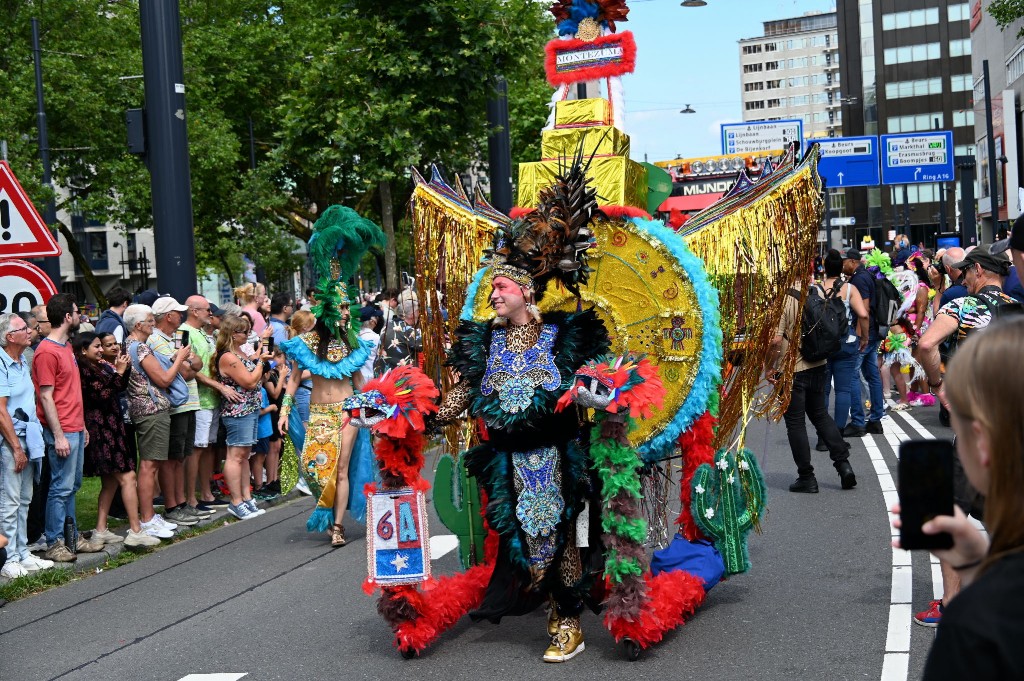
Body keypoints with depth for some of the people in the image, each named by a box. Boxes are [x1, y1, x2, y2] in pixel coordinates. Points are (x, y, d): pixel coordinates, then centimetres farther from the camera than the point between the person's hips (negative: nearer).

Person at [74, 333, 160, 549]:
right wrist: (118, 372, -15)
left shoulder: (100, 366, 14)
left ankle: (100, 530, 18)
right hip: (101, 429, -10)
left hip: (110, 428, 10)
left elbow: (121, 387, 19)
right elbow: (102, 394, -20)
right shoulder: (83, 370, -12)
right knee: (127, 477, -11)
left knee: (110, 482, 13)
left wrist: (124, 369, 3)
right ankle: (135, 532, -11)